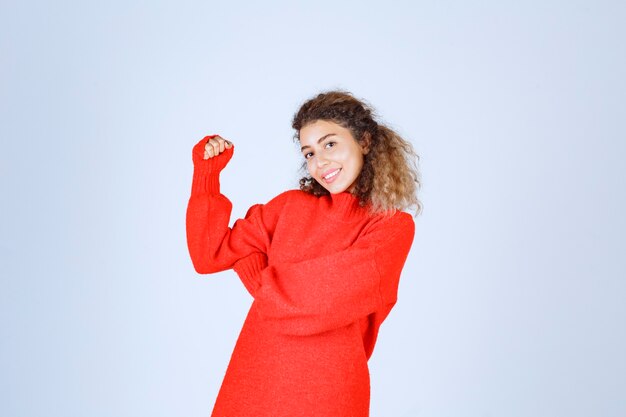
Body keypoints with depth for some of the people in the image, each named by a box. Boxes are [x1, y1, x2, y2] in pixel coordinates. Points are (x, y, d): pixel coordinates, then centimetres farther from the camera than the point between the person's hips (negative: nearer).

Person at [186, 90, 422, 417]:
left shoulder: (394, 227, -4)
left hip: (327, 391, -3)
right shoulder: (290, 205, 6)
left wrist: (268, 284, -2)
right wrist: (207, 172, -1)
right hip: (254, 380, 3)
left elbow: (332, 295, -17)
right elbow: (210, 255, 3)